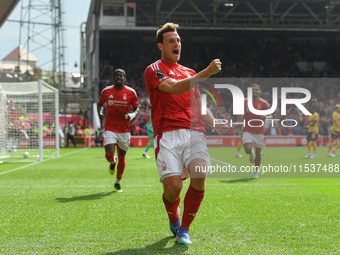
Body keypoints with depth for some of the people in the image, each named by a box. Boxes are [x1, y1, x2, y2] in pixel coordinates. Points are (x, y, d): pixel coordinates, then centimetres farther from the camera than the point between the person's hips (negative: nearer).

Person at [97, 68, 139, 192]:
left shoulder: (131, 92, 0)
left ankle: (118, 182, 29)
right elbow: (100, 104, 18)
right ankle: (113, 161, 25)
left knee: (122, 158, 8)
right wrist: (99, 112, -4)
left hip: (124, 130, 1)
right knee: (109, 156, -15)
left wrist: (133, 114, -15)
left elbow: (136, 108, 8)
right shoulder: (106, 91, 2)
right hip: (110, 129, -1)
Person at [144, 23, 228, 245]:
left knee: (199, 177, -21)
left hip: (195, 132, 4)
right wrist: (206, 73, -19)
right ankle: (173, 220, 21)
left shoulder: (190, 73, 27)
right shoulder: (154, 70, 7)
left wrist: (215, 123, 8)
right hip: (168, 134, -4)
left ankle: (184, 228, 1)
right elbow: (174, 88, -13)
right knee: (173, 187, -16)